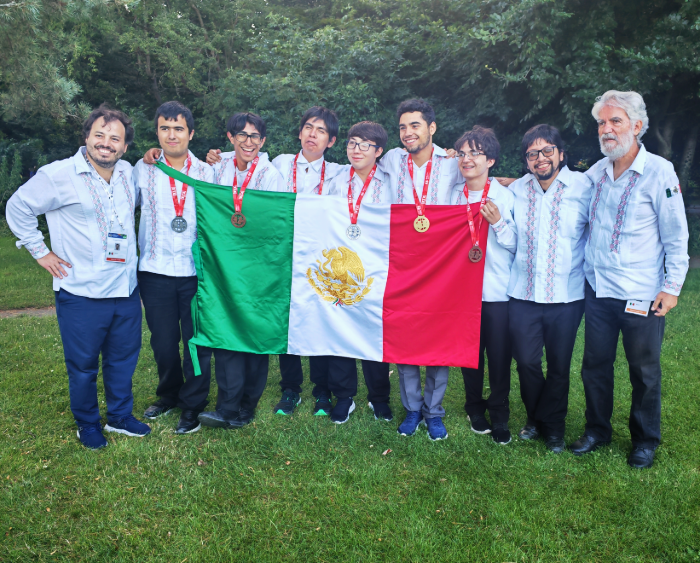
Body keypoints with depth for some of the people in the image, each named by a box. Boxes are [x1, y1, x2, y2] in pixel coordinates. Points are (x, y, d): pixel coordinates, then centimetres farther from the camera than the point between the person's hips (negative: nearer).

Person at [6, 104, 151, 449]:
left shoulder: (126, 172, 6)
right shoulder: (58, 175, -11)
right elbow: (18, 208, -1)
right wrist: (40, 252, -1)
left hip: (125, 291, 5)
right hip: (81, 294, -5)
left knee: (123, 359, 17)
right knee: (83, 366, 9)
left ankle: (120, 417, 36)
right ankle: (87, 425, 30)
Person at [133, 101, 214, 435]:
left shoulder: (206, 172, 6)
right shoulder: (143, 169, 4)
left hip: (196, 271, 0)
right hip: (156, 270, 0)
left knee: (196, 340, 4)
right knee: (163, 342, 9)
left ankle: (192, 405, 21)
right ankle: (169, 395, 34)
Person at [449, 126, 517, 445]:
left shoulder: (505, 196, -3)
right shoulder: (453, 195, 7)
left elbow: (516, 244, -6)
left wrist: (499, 222, -20)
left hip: (498, 290, -3)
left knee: (500, 355, 2)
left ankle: (499, 415, 20)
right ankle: (475, 409, 30)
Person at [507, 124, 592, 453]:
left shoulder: (583, 187, -3)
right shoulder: (516, 191, 4)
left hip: (566, 295, -1)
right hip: (523, 294, 2)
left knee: (559, 367, 10)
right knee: (526, 363, 8)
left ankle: (553, 426, 31)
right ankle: (536, 418, 33)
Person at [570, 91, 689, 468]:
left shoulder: (660, 172, -9)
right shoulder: (595, 172, 5)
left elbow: (676, 237, -6)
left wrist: (671, 287, -9)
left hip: (642, 295, -4)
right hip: (597, 289, 4)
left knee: (644, 371, 9)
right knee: (595, 365, 13)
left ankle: (645, 440, 29)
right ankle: (597, 430, 31)